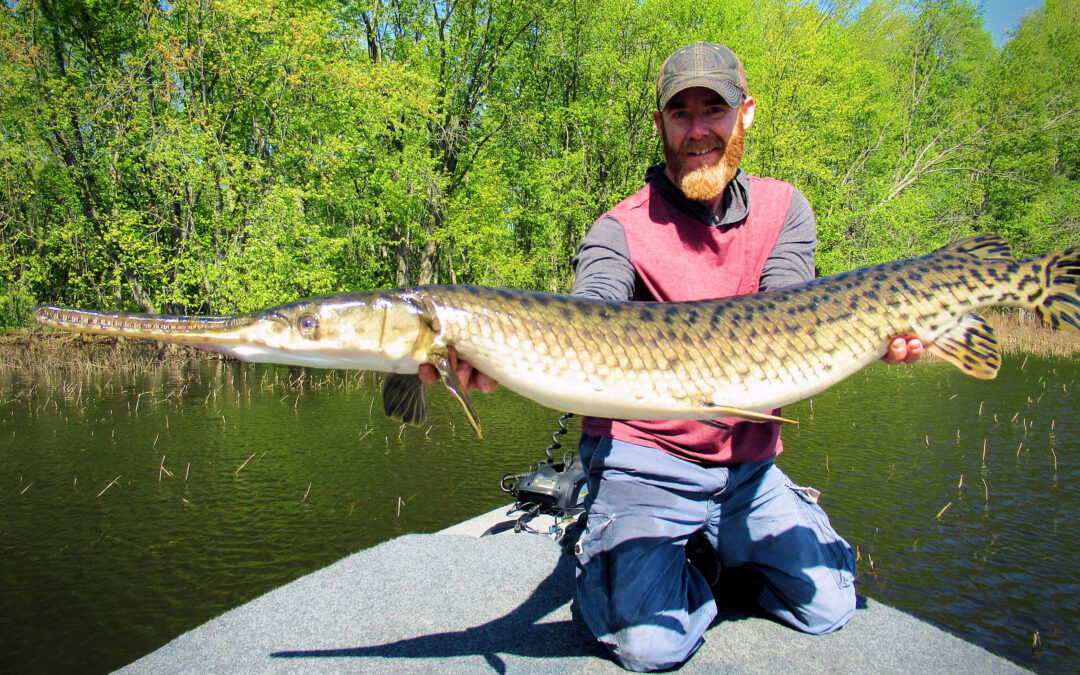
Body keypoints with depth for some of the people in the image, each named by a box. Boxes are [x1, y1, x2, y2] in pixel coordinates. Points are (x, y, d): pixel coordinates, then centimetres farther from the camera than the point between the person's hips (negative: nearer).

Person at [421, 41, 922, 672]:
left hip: (747, 466, 4)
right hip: (644, 461, -4)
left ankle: (723, 546, 25)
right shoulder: (621, 230, -10)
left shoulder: (783, 209, 3)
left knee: (827, 608, 0)